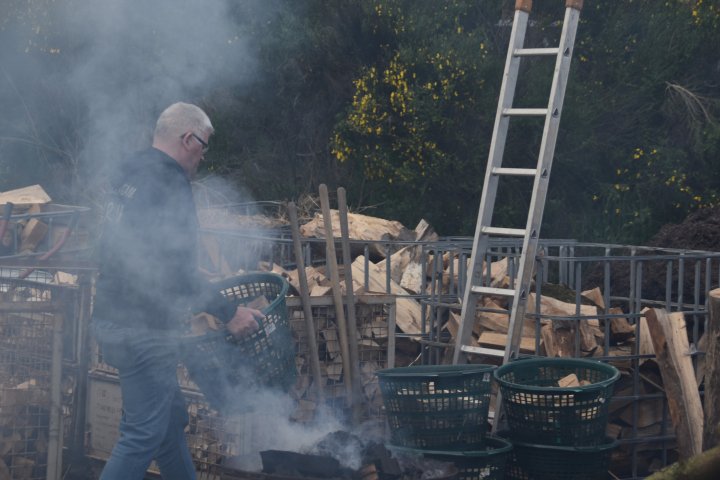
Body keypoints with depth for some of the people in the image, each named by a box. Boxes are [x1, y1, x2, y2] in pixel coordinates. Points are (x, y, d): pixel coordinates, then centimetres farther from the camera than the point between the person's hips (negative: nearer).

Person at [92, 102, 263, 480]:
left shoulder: (129, 173, 14)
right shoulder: (170, 185, -17)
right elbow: (177, 272, -24)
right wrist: (227, 312, -15)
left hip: (112, 318, 10)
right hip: (143, 330, -10)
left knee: (171, 417, 21)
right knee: (143, 434, -8)